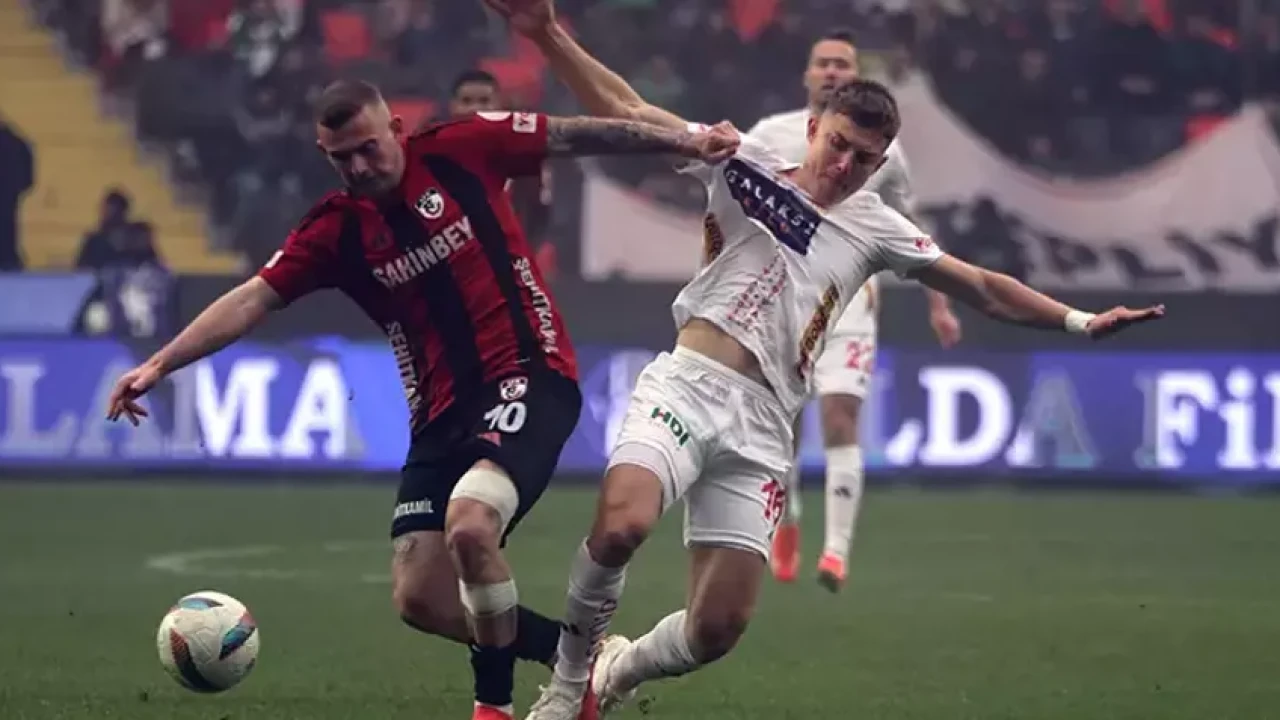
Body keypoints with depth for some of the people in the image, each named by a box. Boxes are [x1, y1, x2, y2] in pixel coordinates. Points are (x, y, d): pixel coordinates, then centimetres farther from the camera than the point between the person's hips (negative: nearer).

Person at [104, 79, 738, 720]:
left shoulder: (459, 149, -3)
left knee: (469, 524, -30)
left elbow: (574, 136, 5)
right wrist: (161, 362, -10)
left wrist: (680, 141, 5)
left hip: (528, 378, -5)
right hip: (442, 414, 5)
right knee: (420, 598, -4)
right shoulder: (335, 232, 3)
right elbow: (252, 300, 0)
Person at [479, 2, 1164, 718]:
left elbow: (983, 287, 20)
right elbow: (627, 110, -1)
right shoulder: (748, 165, 5)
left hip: (762, 427, 3)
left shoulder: (875, 228, 15)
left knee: (717, 630, -6)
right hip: (686, 389, -3)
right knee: (620, 526, -33)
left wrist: (1080, 320, 13)